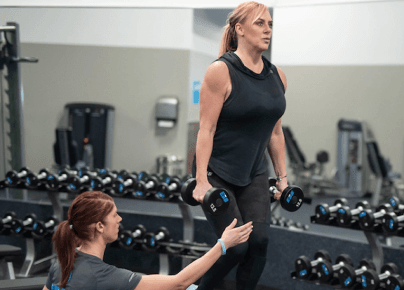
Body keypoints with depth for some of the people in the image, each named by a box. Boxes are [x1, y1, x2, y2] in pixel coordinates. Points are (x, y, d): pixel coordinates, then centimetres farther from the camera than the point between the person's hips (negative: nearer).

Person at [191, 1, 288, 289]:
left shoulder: (277, 76, 5)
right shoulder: (221, 71, -14)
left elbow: (276, 132, 11)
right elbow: (206, 130, -16)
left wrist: (282, 176, 10)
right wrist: (202, 181, -20)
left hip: (254, 174, 6)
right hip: (217, 173, -5)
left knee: (259, 242, -5)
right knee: (236, 247, -6)